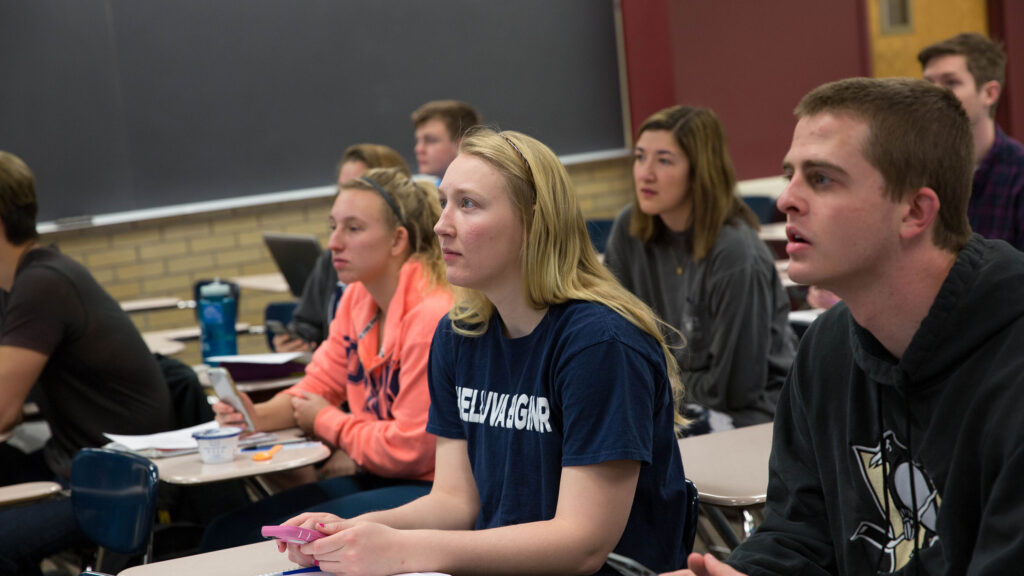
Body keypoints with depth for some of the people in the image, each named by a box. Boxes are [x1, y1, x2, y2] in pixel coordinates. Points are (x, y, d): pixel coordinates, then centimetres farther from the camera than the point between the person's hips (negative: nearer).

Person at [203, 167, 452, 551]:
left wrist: (327, 422, -3)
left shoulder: (432, 316, -21)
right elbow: (320, 384, 14)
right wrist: (256, 416, -7)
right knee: (226, 533, -3)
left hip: (429, 489, -9)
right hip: (372, 475, 9)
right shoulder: (358, 298, 8)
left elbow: (408, 449, -19)